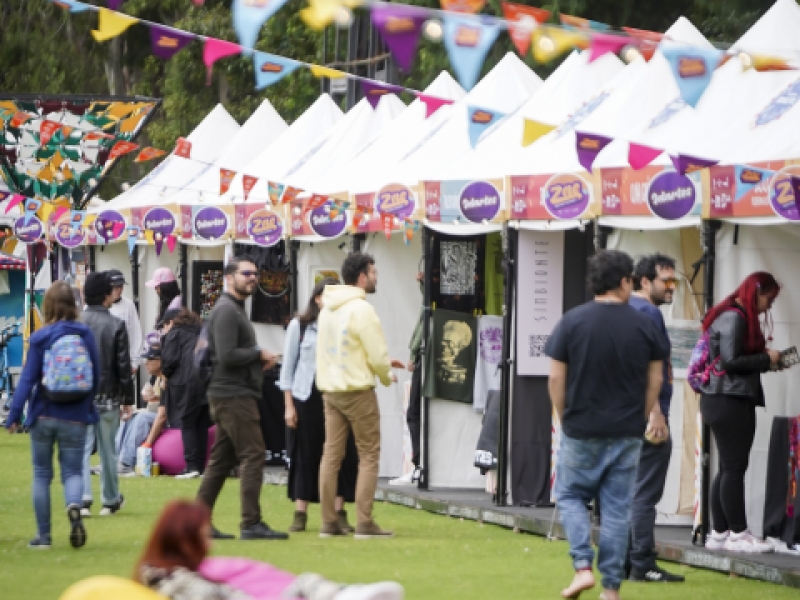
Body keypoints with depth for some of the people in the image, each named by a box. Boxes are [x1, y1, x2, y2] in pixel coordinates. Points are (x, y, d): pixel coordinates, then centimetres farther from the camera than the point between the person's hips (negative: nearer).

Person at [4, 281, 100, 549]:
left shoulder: (40, 338, -9)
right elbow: (96, 375, 2)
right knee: (73, 471, 8)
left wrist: (14, 415, -7)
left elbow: (28, 378, -10)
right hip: (75, 417, 1)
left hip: (44, 415, -1)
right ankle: (74, 506, -25)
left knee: (41, 474, 12)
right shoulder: (85, 334, -3)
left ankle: (43, 535, 13)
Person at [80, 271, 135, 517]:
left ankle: (83, 499, -14)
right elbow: (124, 366, -6)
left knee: (81, 449, 0)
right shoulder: (116, 326, -7)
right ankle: (110, 500, 21)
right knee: (108, 450, 11)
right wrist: (128, 400, 2)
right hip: (108, 397, -1)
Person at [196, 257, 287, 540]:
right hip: (234, 396, -11)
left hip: (230, 396, 11)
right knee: (253, 456, -11)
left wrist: (258, 359, 5)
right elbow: (227, 355, -22)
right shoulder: (226, 311, -13)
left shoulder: (235, 309, 21)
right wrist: (259, 354, -10)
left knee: (220, 460, 11)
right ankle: (251, 524, -11)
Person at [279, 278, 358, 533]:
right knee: (305, 455, 2)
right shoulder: (299, 325, 3)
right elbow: (288, 366, 4)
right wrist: (288, 404, -1)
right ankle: (300, 514, 8)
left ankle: (339, 513, 4)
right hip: (307, 397, -1)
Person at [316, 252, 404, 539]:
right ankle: (364, 523, -4)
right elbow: (377, 355, -16)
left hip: (329, 389, 8)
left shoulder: (328, 307, 11)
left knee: (331, 453, 9)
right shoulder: (361, 309, -15)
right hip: (357, 390, -8)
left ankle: (328, 522, 10)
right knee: (369, 454, -1)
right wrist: (387, 376, 5)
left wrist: (383, 363, 19)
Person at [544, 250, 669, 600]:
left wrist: (564, 419, 9)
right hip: (627, 434, 1)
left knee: (570, 496, 14)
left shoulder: (572, 322, -6)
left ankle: (583, 567, -3)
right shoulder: (644, 325, -2)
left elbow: (556, 378, -4)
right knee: (617, 508, 7)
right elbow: (655, 380, 5)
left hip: (581, 431, -1)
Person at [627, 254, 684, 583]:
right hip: (647, 413, -10)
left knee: (630, 492, 14)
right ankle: (643, 564, -7)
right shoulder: (648, 312, -12)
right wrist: (655, 413, -22)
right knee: (645, 494, -8)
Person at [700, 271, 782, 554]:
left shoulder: (740, 317, 17)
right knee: (734, 468, -7)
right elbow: (731, 360, -20)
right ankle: (738, 533, -4)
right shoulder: (733, 318, -13)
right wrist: (766, 359, -10)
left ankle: (719, 533, 13)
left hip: (733, 400, 10)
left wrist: (766, 360, 7)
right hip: (729, 401, -10)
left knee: (729, 468, 10)